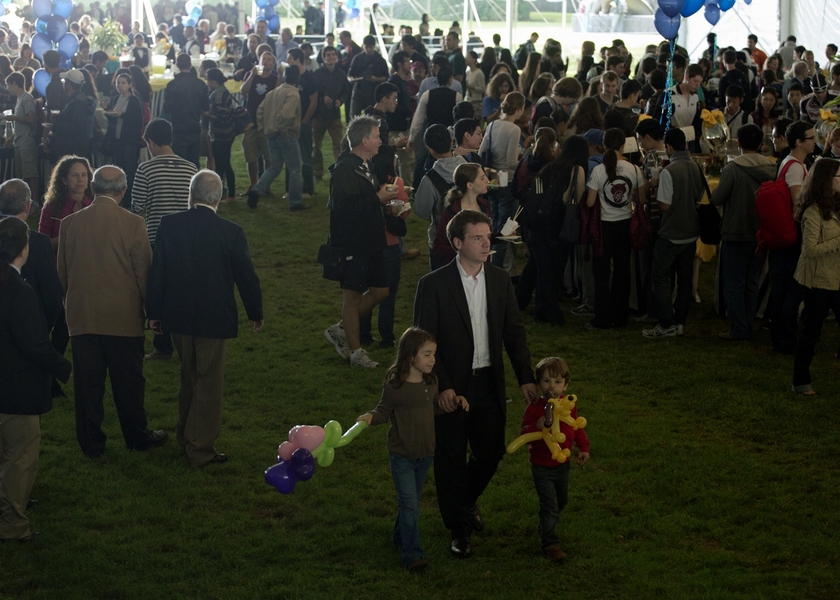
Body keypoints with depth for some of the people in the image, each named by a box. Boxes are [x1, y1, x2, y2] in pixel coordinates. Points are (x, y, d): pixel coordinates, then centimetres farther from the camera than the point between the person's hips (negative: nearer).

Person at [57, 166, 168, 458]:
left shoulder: (70, 223, -2)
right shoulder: (133, 224, -11)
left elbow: (62, 272, 7)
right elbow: (143, 271, -5)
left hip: (81, 315, 2)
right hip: (123, 315, -2)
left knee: (87, 382, 9)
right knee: (128, 381, 11)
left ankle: (91, 443, 15)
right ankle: (137, 436, 24)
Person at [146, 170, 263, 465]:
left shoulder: (170, 224, -8)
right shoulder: (231, 232, -14)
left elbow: (157, 271, -4)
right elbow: (246, 277, -7)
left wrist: (154, 312, 7)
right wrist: (255, 314, 8)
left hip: (178, 315, 3)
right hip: (213, 318, -3)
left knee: (189, 374, 22)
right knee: (209, 382, 8)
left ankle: (186, 434, 34)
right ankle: (200, 447, 12)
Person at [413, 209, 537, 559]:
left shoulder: (500, 281, 3)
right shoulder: (434, 285, -11)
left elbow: (514, 331, 7)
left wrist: (526, 378, 0)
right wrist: (442, 386, -18)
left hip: (489, 383, 4)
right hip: (452, 387, -4)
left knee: (490, 452, 12)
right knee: (451, 460, 6)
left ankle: (466, 500, 43)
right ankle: (459, 528, 22)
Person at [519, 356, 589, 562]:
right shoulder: (534, 408, -17)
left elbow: (577, 428, 10)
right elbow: (525, 434, -22)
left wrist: (584, 448, 3)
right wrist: (538, 426, -40)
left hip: (563, 464, 6)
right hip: (542, 466, -6)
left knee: (561, 500, 23)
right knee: (549, 505, -8)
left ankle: (546, 527, 47)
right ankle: (550, 543, -1)